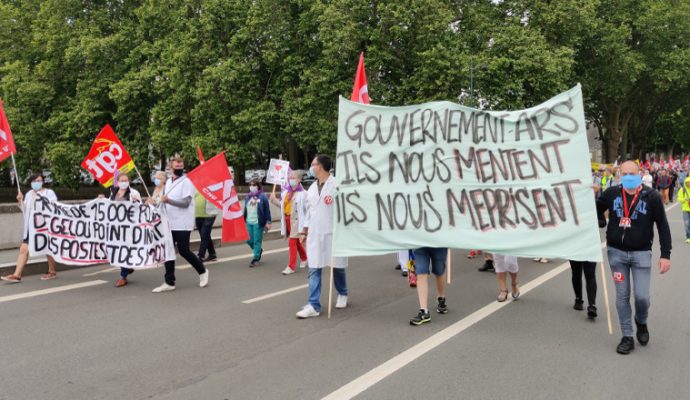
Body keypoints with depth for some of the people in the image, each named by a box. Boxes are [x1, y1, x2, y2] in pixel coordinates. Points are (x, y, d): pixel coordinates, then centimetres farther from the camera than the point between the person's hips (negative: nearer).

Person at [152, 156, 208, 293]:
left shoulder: (186, 182, -9)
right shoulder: (168, 182, 14)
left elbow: (186, 203, -19)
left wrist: (168, 200, -28)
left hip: (182, 224, -7)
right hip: (169, 223, 7)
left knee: (183, 251, -5)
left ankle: (202, 271, 17)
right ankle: (169, 282, 10)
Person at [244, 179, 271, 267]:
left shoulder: (262, 196, -5)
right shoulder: (248, 197, 12)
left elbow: (267, 210, -6)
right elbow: (245, 210, 17)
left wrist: (268, 222, -9)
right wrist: (243, 220, 15)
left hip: (258, 223, -6)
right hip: (248, 222, 6)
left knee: (257, 241, -1)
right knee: (249, 240, 8)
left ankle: (256, 259, 9)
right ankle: (259, 250, 35)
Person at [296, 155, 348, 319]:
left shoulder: (336, 185, -10)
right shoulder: (312, 188, 11)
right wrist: (305, 231, 18)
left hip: (333, 234, -5)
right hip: (315, 234, 5)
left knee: (337, 267, 10)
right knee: (314, 269, 0)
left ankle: (342, 294, 36)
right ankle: (314, 305, 3)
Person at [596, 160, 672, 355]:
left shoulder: (652, 197, -8)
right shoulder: (612, 193, -2)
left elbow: (663, 226, -5)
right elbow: (597, 208, 20)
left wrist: (665, 255, -8)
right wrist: (601, 223, 4)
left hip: (641, 253, -2)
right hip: (616, 252, 2)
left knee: (642, 296, -4)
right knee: (622, 296, 7)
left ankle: (641, 322, 29)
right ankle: (627, 337, 17)